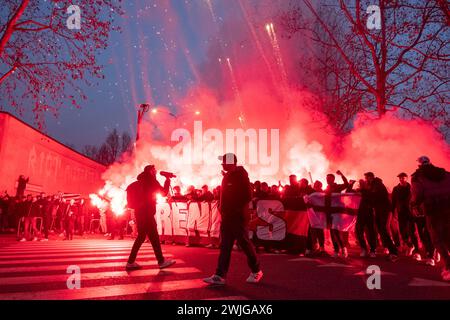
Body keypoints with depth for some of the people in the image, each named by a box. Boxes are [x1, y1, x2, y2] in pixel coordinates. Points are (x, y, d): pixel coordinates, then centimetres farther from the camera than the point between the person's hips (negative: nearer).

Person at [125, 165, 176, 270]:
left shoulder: (141, 181, 17)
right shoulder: (151, 180, -4)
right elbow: (164, 193, -2)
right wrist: (167, 180, 8)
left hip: (140, 212, 9)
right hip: (146, 212, -9)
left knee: (141, 236, 12)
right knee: (154, 237, -6)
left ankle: (131, 262, 11)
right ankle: (161, 261, -2)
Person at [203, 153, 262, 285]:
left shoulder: (241, 176, -12)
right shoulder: (227, 176, 13)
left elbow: (247, 196, -17)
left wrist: (234, 208, -16)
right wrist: (222, 207, 7)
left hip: (239, 217, -8)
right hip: (227, 216, 8)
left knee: (245, 243, 3)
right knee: (225, 246, 6)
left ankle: (256, 271, 21)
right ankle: (220, 276, 8)